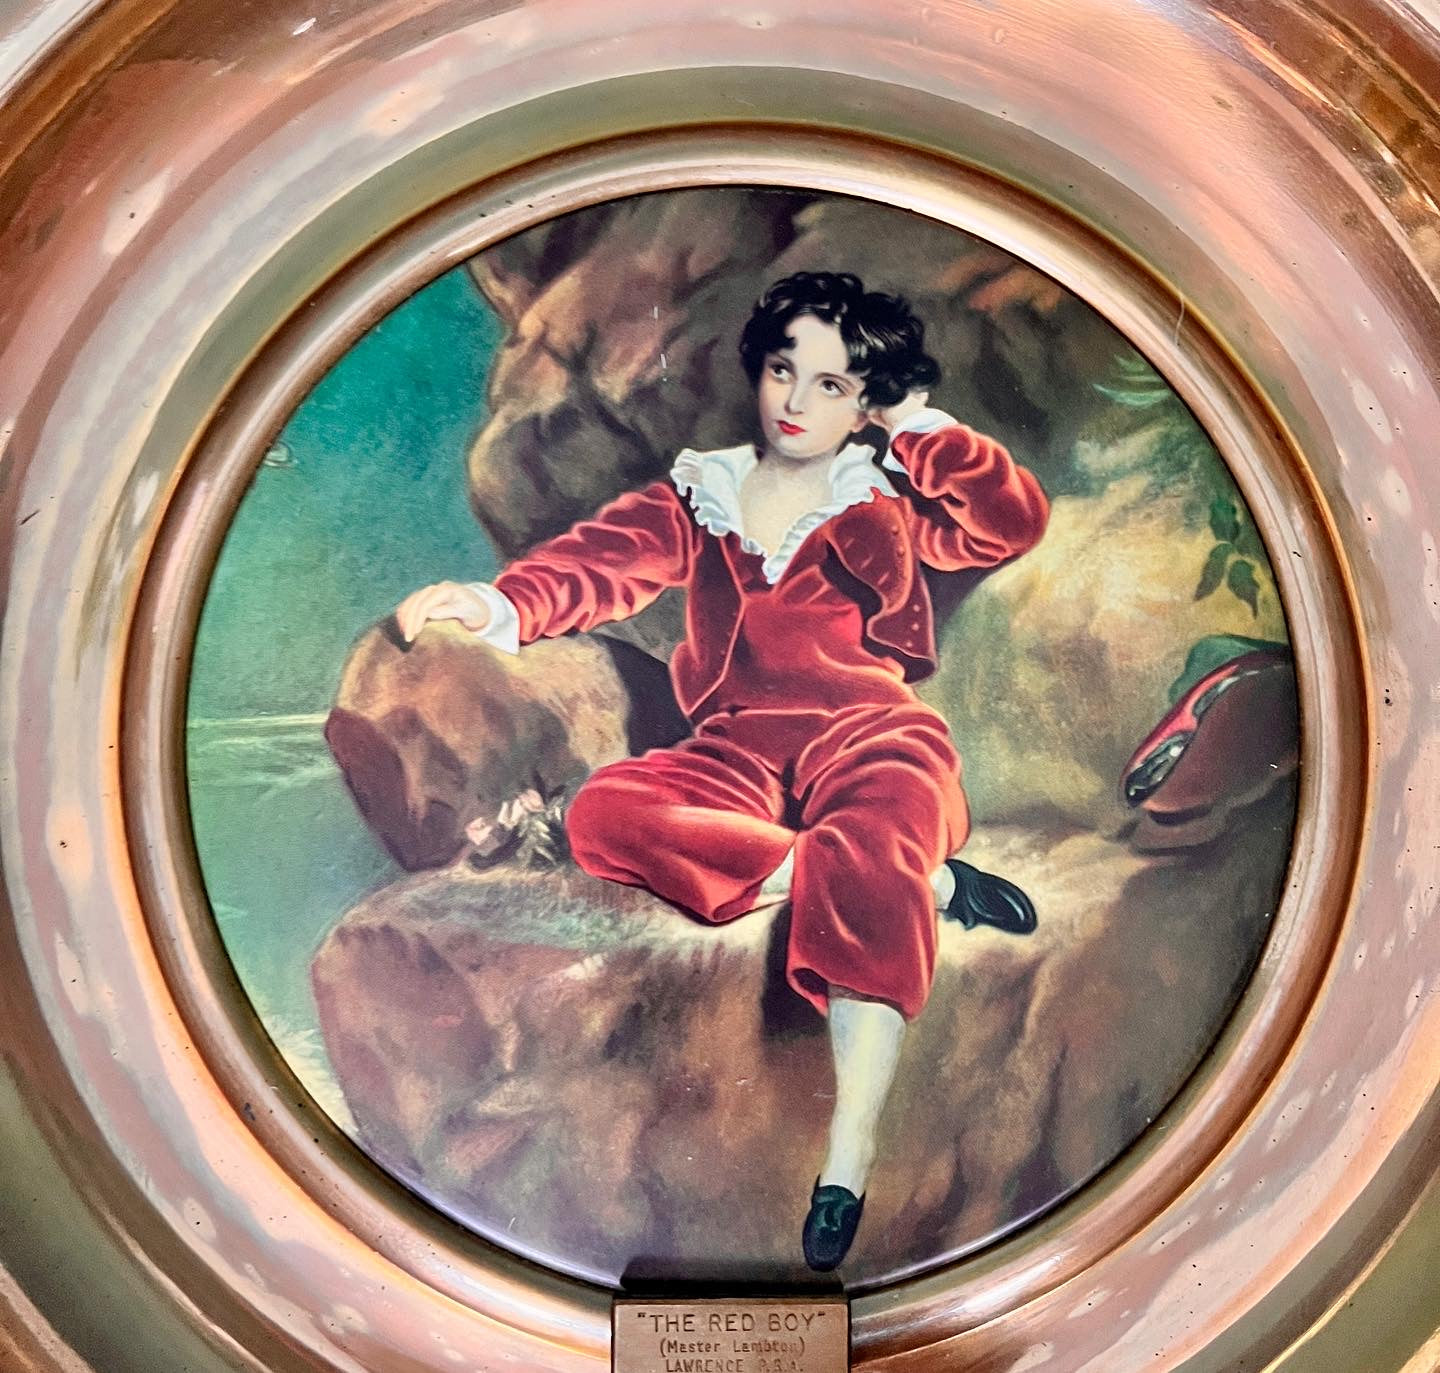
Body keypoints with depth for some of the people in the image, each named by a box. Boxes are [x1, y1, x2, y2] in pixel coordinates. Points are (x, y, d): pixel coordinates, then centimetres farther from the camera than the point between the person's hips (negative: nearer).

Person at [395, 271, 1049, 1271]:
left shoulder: (886, 502, 19)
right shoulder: (698, 497, 22)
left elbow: (1015, 520, 2)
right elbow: (607, 559, 2)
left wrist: (920, 424, 10)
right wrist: (503, 604, -18)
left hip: (869, 729, -2)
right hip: (738, 752, 2)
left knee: (877, 847, -37)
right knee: (604, 815, -29)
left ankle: (847, 1167, -37)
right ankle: (931, 881, -25)